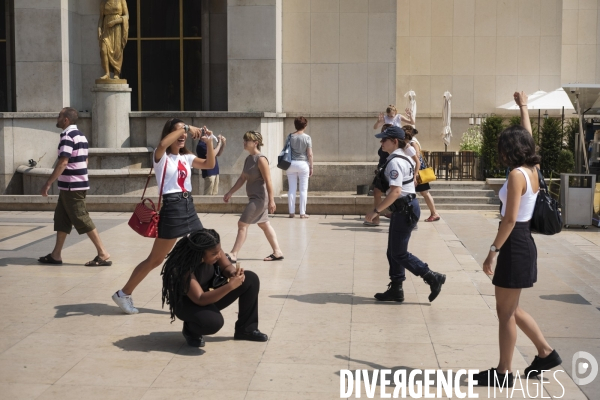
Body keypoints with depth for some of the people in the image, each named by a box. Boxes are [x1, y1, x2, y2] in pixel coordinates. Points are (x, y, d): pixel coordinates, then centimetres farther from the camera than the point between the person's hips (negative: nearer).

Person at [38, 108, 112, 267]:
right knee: (61, 219, 13)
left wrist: (48, 183, -21)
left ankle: (103, 254, -5)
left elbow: (62, 163, -22)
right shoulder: (80, 135, 14)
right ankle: (56, 255, 17)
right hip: (78, 183, 10)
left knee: (82, 220, -6)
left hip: (71, 186, -10)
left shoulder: (68, 136, -16)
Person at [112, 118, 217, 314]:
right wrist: (186, 128, -26)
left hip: (189, 207, 7)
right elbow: (163, 144, -29)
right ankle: (123, 294, 15)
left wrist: (209, 142, -7)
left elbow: (209, 164, 5)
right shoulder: (162, 157, -6)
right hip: (172, 208, -7)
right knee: (155, 259, 1)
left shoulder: (186, 157, 14)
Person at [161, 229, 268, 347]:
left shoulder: (212, 250, -17)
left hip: (210, 295, 7)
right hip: (187, 303, -7)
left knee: (251, 279, -10)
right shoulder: (183, 267, -34)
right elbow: (200, 299, -37)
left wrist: (233, 274, -28)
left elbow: (226, 266, -2)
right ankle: (190, 330, -1)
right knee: (214, 322, -39)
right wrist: (230, 286, -45)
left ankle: (246, 329, 4)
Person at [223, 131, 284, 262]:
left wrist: (271, 200, -22)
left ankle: (233, 254, -4)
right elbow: (242, 178, 16)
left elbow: (268, 181, -20)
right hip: (254, 198, 9)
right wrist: (230, 193, 15)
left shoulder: (261, 159, -17)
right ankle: (277, 252, 21)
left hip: (260, 198, -9)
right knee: (264, 224, 14)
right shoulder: (248, 159, 10)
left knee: (242, 224, -8)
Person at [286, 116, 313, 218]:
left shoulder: (290, 137, 0)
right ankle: (302, 213, 4)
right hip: (303, 164, -2)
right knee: (303, 189, 4)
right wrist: (311, 167, 2)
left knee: (292, 189, 7)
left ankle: (292, 212, 8)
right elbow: (310, 154, -7)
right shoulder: (307, 138, -6)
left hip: (291, 163, 2)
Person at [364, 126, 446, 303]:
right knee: (393, 252, 14)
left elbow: (395, 191, -28)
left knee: (399, 254, -2)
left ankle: (433, 278, 2)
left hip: (405, 210, -10)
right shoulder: (403, 158, 12)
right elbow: (414, 180, 22)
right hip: (404, 208, 10)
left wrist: (376, 211, -25)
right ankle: (395, 290, 21)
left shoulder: (394, 162, -19)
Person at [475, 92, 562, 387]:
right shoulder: (532, 169, 7)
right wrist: (523, 106, 38)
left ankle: (504, 373, 10)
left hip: (515, 246, -9)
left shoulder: (517, 175, -18)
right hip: (523, 244, 9)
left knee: (506, 313, 1)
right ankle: (546, 353, 26)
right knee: (510, 309, 20)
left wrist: (493, 251, -18)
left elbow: (510, 220, -22)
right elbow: (527, 137, 26)